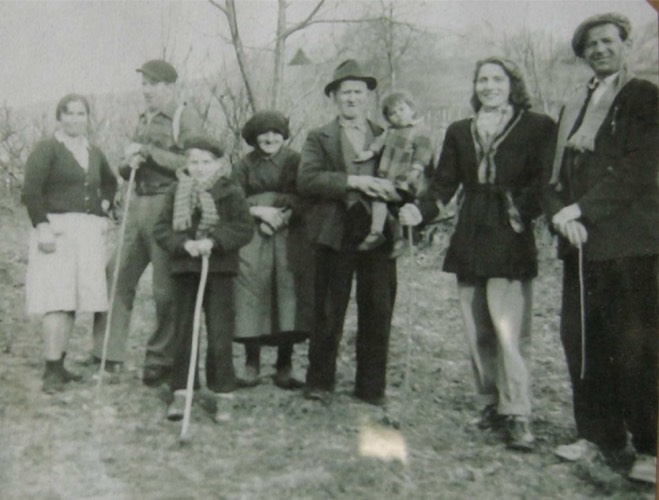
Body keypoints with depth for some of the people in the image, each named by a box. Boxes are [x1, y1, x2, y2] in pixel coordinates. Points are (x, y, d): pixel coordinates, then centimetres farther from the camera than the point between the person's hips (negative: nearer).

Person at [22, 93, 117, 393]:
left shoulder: (94, 153, 16)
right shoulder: (46, 149, -2)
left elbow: (110, 183, 33)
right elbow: (31, 191, -10)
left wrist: (104, 208, 17)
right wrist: (42, 227, -18)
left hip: (89, 232, 6)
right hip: (57, 229, -6)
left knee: (73, 300, 7)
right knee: (57, 299, -11)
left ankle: (59, 365, 16)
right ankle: (52, 371, -9)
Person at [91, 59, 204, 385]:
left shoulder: (186, 119, -3)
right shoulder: (143, 121, 19)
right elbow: (126, 171, 23)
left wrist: (148, 151, -15)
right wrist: (129, 163, 0)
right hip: (138, 206, 7)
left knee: (165, 289, -1)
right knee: (117, 278, 6)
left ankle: (161, 359, 12)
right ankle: (109, 354, 16)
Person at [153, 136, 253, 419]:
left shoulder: (230, 193, -1)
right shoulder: (176, 192, 7)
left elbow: (244, 229, -8)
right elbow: (161, 229, 3)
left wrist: (213, 241, -20)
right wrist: (184, 244, -15)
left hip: (219, 270, -2)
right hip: (185, 269, 3)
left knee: (220, 333, -1)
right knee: (183, 332, 8)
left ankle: (223, 394, 9)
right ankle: (181, 392, 16)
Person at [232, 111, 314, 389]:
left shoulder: (295, 162, 6)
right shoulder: (246, 165, 9)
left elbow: (306, 199, 1)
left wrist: (282, 216, -13)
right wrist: (260, 211, -12)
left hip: (290, 239, 0)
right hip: (253, 238, 1)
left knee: (289, 298, -5)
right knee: (253, 297, -5)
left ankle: (284, 368, 3)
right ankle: (251, 367, 5)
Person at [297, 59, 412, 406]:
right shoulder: (320, 138, 6)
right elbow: (307, 179, -10)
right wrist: (353, 181, -20)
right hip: (336, 235, -2)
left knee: (378, 314, 5)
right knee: (328, 313, 5)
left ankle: (372, 387, 18)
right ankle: (319, 383, 19)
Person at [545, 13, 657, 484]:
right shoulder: (573, 108, 21)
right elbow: (558, 174, 16)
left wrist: (580, 210, -12)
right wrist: (562, 214, -3)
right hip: (581, 243, 6)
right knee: (580, 339, 4)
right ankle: (598, 433, 17)